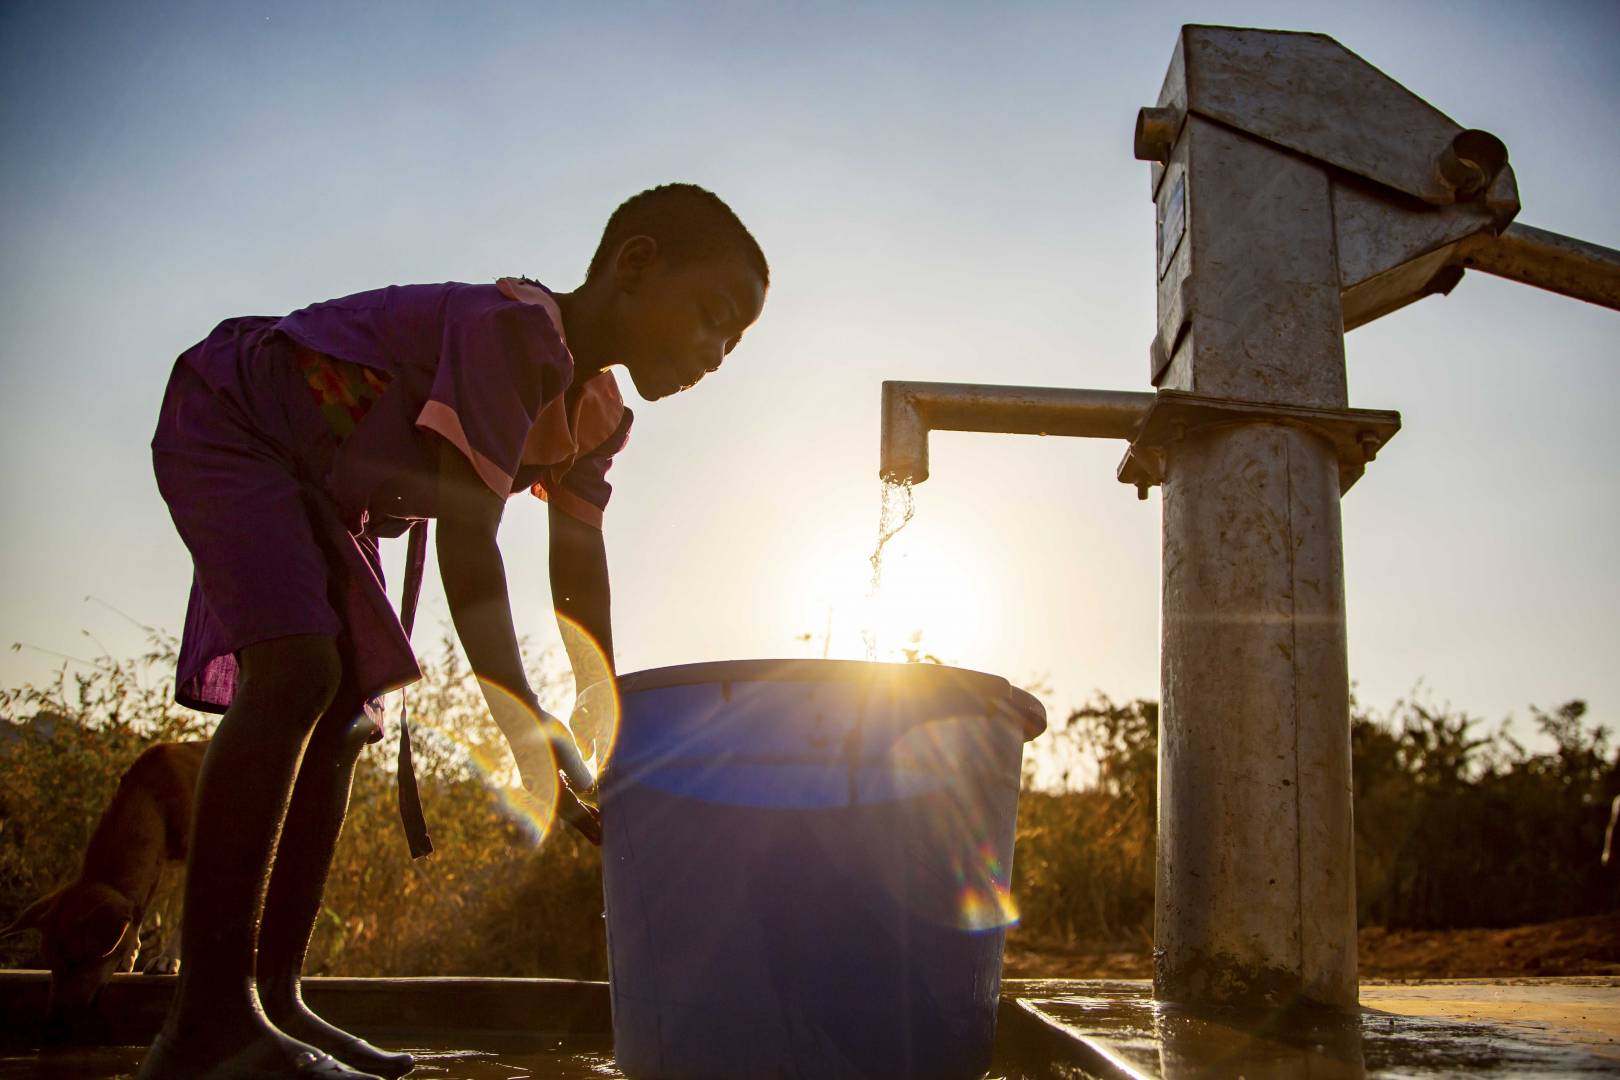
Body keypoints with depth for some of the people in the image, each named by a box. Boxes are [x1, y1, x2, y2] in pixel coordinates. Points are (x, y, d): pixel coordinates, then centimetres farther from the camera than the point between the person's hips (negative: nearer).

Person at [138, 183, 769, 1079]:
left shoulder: (597, 415, -2)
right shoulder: (511, 331, -32)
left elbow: (580, 592, -3)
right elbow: (466, 542, -36)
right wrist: (527, 726, -35)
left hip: (322, 491, 10)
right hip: (229, 425, -10)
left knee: (342, 715, 3)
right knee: (298, 671, -27)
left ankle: (274, 1001, 8)